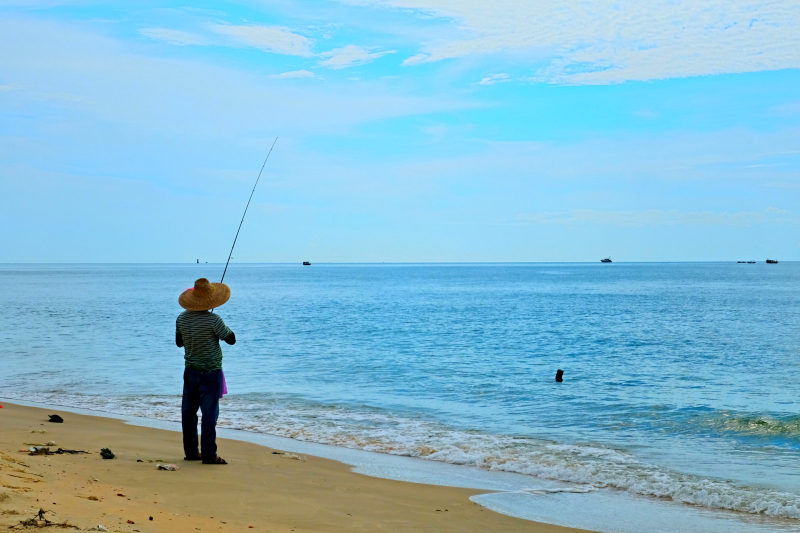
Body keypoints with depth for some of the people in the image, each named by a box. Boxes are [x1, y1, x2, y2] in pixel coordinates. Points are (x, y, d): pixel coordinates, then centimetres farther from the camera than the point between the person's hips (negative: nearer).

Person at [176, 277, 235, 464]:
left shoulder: (182, 318, -1)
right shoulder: (213, 320, -20)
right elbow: (231, 339, -8)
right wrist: (225, 328, 9)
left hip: (190, 371, 6)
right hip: (210, 372, -6)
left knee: (189, 411, 12)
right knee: (209, 413, -3)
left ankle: (191, 451, 19)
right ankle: (209, 454, -3)